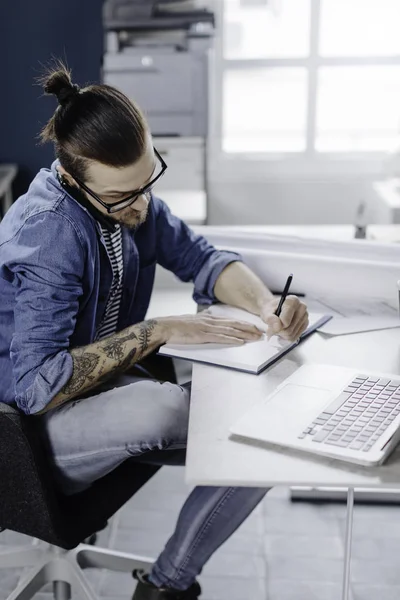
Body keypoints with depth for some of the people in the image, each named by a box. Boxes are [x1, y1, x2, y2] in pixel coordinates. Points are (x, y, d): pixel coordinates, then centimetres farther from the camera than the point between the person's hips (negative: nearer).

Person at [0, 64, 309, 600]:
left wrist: (264, 303, -15)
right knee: (160, 408, -39)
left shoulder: (128, 196, -3)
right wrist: (157, 332, -32)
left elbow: (198, 257, 6)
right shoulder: (47, 237, -28)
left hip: (115, 387, 8)